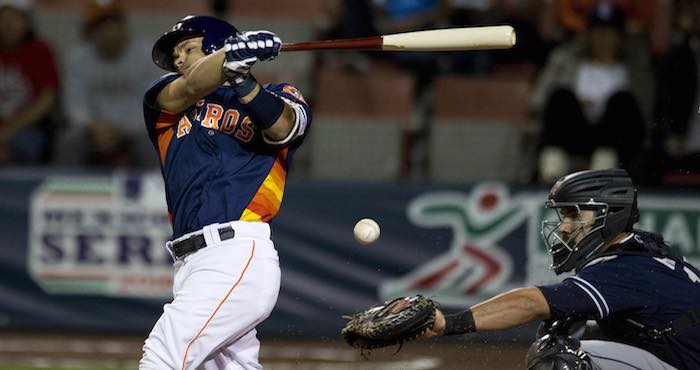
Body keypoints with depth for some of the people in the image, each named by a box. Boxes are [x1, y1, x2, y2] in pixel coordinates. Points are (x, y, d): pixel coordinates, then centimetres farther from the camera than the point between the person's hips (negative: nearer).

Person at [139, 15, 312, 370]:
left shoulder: (276, 98, 11)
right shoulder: (165, 101, 20)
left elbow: (282, 125, -12)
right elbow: (190, 88, -2)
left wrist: (241, 82, -31)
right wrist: (231, 58, -23)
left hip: (237, 257, -5)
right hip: (191, 264, 5)